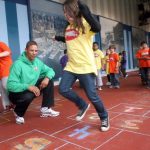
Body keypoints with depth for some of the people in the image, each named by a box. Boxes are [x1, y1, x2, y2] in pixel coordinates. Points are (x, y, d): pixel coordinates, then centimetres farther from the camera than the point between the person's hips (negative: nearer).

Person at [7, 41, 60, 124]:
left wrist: (47, 78, -19)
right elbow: (11, 85, -29)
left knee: (49, 82, -6)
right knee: (28, 96, -39)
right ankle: (19, 114, -3)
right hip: (17, 93, -6)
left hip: (32, 88, 7)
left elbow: (50, 70, 4)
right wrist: (28, 86, -40)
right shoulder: (18, 64, -25)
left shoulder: (37, 62, -3)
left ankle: (46, 109, 0)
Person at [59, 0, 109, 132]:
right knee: (63, 89, -4)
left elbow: (97, 28, -32)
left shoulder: (85, 23, -8)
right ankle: (83, 106, 22)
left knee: (92, 95, -1)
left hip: (86, 66, -7)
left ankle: (104, 118, 27)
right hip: (71, 66, 7)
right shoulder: (68, 28, 14)